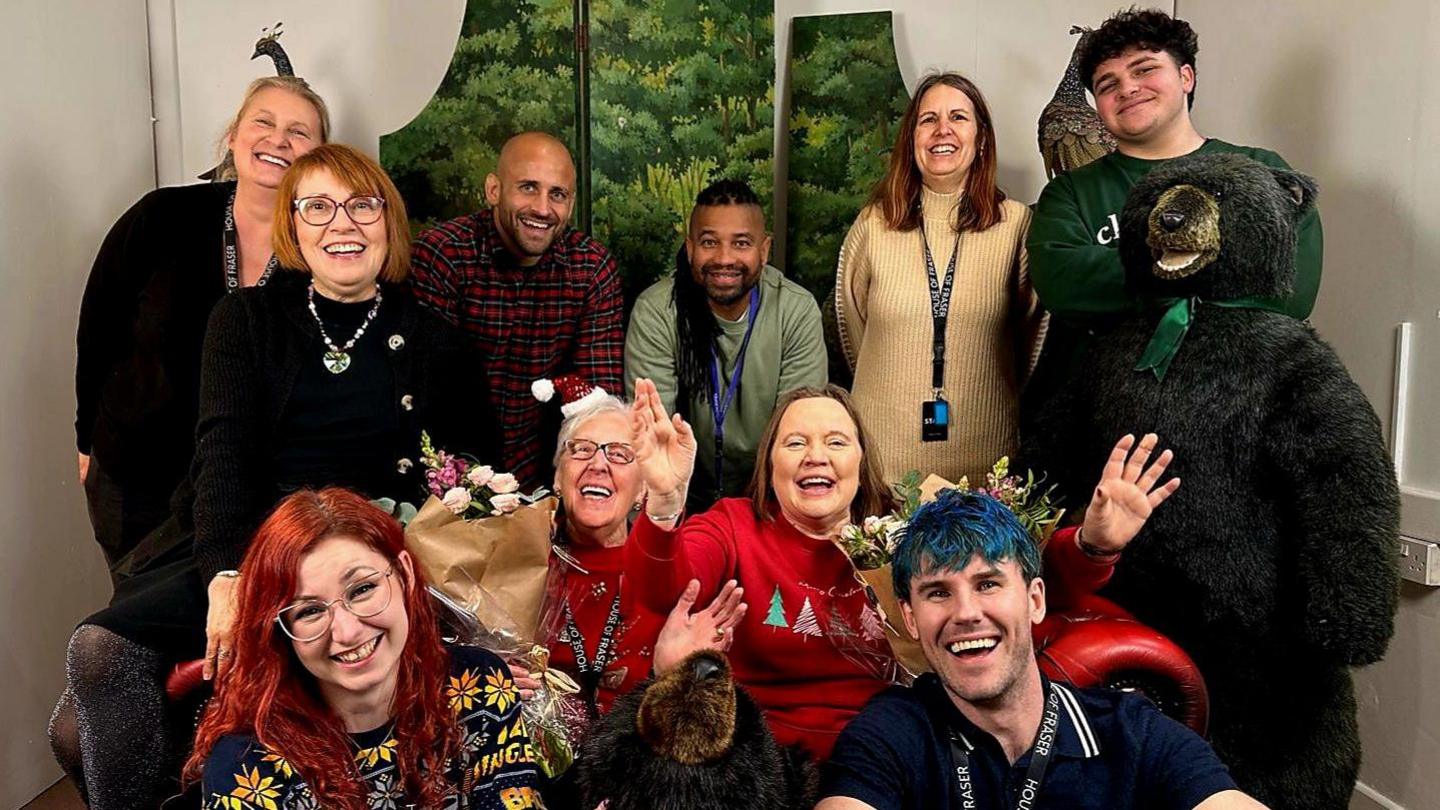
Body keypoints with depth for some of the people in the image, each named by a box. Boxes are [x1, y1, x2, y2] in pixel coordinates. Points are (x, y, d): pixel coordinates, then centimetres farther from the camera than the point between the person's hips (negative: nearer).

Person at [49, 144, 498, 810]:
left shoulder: (432, 342, 10)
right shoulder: (246, 319, 12)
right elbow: (224, 449, -3)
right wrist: (227, 574, -19)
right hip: (233, 546, 3)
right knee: (77, 730, -15)